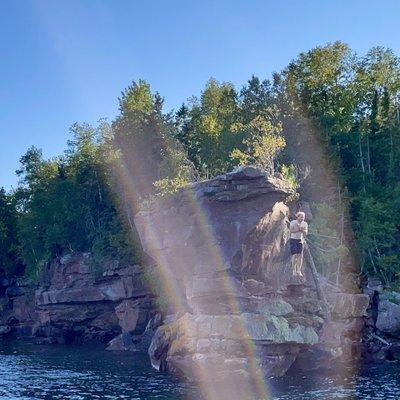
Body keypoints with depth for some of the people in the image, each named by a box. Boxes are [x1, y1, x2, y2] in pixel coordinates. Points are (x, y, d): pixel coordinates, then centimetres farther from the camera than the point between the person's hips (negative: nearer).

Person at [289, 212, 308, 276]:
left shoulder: (305, 224, 4)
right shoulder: (293, 222, -7)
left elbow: (305, 233, -2)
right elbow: (291, 230, -16)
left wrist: (302, 230, -21)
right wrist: (299, 229, -22)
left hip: (300, 240, 4)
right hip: (293, 240, -4)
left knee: (300, 255, -3)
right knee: (295, 255, -9)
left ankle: (299, 271, 1)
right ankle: (294, 271, -2)